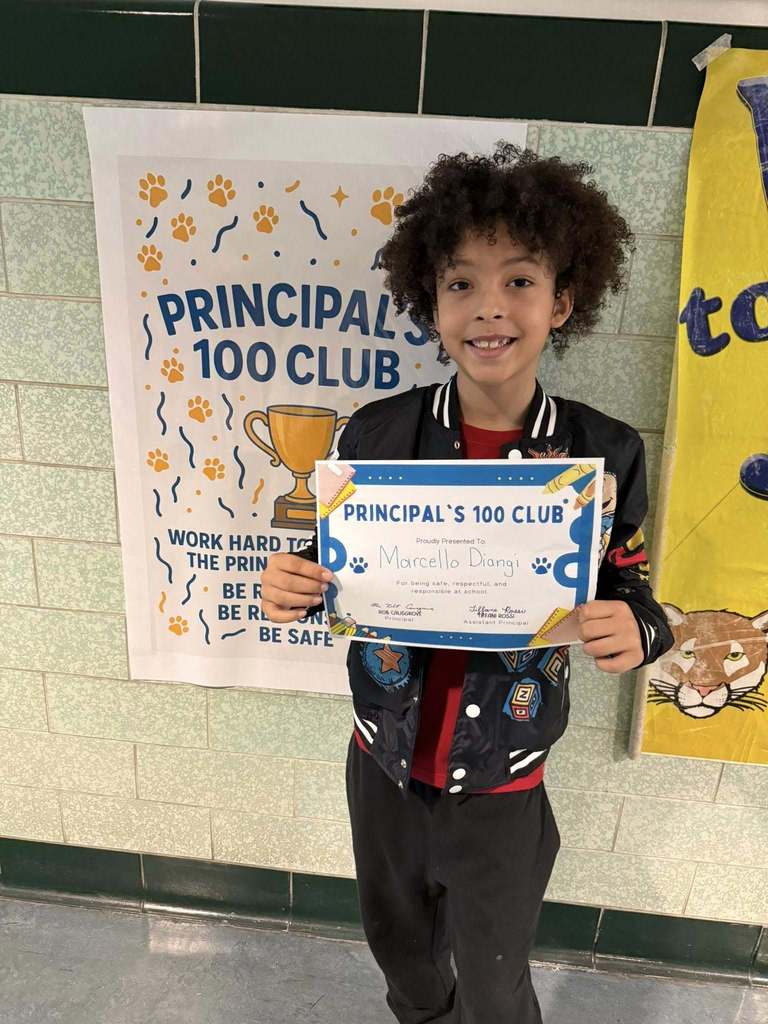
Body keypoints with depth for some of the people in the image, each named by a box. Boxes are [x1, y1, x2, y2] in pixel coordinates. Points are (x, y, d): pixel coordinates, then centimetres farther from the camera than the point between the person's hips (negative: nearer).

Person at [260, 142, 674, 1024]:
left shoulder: (605, 454, -16)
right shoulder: (374, 436, -15)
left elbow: (630, 595, -4)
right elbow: (333, 574, -2)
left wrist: (635, 633, -27)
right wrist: (290, 588, -24)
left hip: (500, 790, -2)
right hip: (382, 765, 3)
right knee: (397, 943, 31)